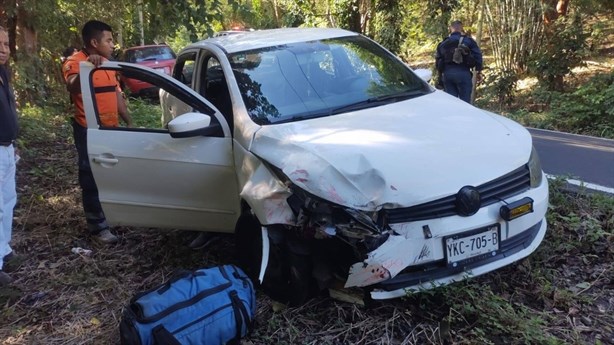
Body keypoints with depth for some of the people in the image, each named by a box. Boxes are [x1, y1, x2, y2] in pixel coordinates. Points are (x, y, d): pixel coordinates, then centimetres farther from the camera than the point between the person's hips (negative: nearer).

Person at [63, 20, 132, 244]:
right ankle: (97, 227, 7)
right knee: (92, 178, -1)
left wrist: (128, 121, 16)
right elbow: (73, 88, -34)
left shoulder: (107, 63, 14)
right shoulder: (75, 62, -13)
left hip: (111, 127, 8)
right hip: (89, 130, -8)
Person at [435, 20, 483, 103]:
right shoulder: (468, 41, 3)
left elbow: (438, 60, 15)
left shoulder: (443, 43, 13)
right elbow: (477, 56, -2)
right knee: (465, 101, 0)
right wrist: (479, 72, 4)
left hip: (447, 74, 4)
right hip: (463, 73, -4)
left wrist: (441, 73, 24)